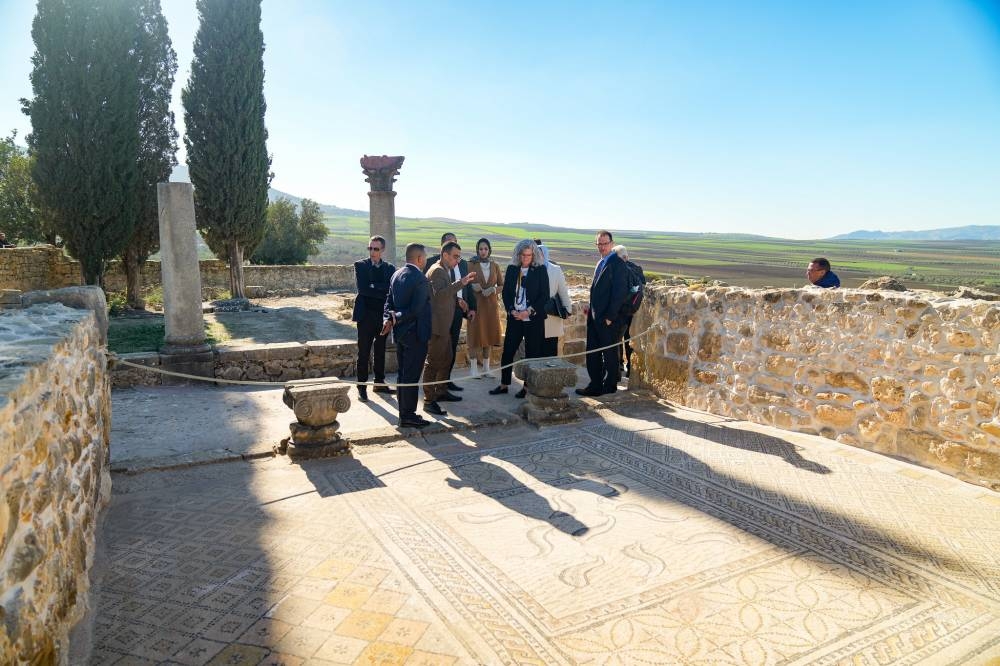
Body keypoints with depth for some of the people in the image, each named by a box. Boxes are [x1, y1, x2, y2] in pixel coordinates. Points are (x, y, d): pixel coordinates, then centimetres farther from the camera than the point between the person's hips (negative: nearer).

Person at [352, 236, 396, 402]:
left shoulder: (390, 268, 8)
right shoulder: (360, 265, 0)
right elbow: (362, 289, -13)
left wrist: (373, 287, -15)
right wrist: (382, 291, -13)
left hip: (383, 315, 3)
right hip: (366, 315, -3)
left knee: (381, 351, 13)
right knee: (363, 353, 0)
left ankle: (379, 383, 24)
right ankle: (362, 387, 6)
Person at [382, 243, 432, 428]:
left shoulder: (396, 275, 8)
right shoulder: (420, 279, -17)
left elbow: (389, 302, 8)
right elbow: (416, 310, -21)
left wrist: (388, 319, -6)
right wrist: (396, 318, -11)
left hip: (399, 332, 9)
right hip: (415, 334, -8)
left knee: (403, 374, 15)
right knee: (411, 376, -2)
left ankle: (404, 412, 24)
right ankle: (408, 416, 5)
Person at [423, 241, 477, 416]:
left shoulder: (446, 270, 16)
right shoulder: (437, 271, -16)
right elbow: (440, 294, -31)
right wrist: (461, 282, -34)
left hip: (444, 324, 11)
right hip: (436, 324, -11)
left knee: (447, 358, 20)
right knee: (434, 362, -6)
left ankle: (441, 391, 33)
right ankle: (429, 400, 0)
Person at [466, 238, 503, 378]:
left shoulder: (495, 266, 7)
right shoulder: (471, 265, -2)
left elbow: (502, 285, 9)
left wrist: (493, 289, -10)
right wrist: (472, 286, -20)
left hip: (492, 304, 4)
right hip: (476, 303, -3)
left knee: (489, 335, 7)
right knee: (475, 334, -3)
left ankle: (486, 368, 16)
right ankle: (473, 368, 5)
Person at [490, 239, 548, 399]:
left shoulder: (540, 270, -2)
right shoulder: (512, 269, 6)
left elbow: (544, 295, -5)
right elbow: (506, 292, 8)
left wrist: (529, 311, -13)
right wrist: (511, 310, -6)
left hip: (534, 319, -3)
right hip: (514, 318, 3)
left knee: (532, 353, 2)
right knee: (507, 351, 4)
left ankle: (528, 387, 12)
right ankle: (504, 384, 16)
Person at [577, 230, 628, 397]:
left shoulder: (617, 263, -11)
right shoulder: (601, 263, 16)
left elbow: (620, 292, -16)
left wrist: (610, 316, -17)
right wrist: (590, 305, 9)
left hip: (608, 319, -8)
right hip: (595, 316, 9)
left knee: (609, 353, 5)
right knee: (592, 353, 11)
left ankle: (610, 386, 17)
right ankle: (595, 386, 20)